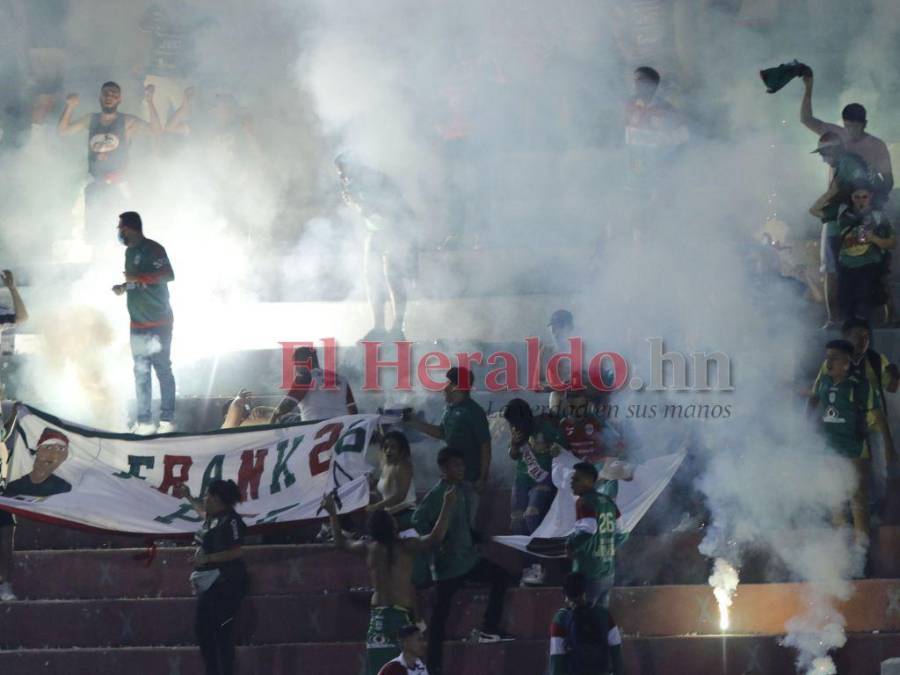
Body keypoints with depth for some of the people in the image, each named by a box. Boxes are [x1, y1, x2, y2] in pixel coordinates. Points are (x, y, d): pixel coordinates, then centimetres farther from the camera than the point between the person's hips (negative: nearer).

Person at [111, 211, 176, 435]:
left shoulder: (153, 249, -10)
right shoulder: (130, 252, 16)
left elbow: (168, 275, -21)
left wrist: (137, 278, -24)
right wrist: (124, 287, 8)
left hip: (159, 322, -9)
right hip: (138, 323, 9)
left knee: (162, 369, -7)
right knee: (141, 371, 7)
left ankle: (167, 420, -6)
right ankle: (144, 422, 9)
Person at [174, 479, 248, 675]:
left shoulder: (230, 521, -16)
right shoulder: (213, 517, 12)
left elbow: (237, 552, -24)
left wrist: (207, 558, -25)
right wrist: (188, 497, 46)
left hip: (225, 585, -11)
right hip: (209, 585, 11)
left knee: (222, 634, -12)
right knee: (203, 630, 13)